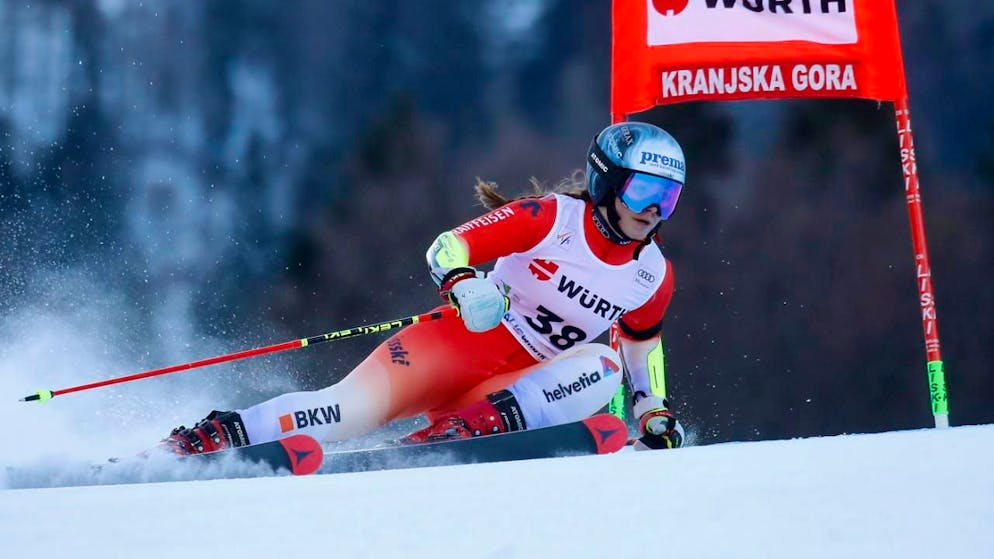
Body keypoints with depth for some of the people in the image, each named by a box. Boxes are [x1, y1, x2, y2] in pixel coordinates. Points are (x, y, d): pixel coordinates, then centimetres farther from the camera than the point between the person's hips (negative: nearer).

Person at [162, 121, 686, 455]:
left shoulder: (653, 277, 5)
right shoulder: (552, 217, -9)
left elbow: (641, 341, 27)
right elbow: (446, 247, -13)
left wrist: (655, 410, 17)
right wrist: (463, 285, -34)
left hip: (518, 386, 4)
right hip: (460, 345, -4)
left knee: (601, 370, -26)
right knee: (355, 405, -27)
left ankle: (464, 430, -39)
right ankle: (200, 441, -28)